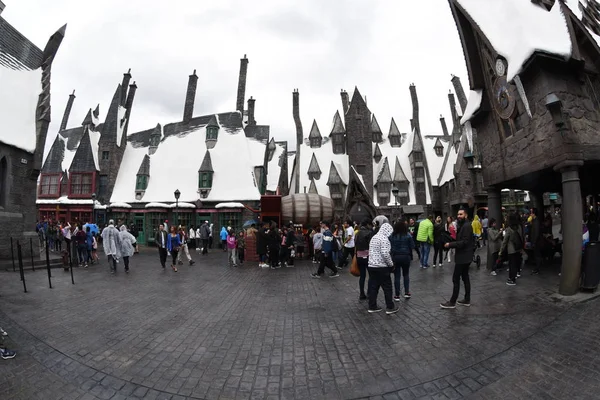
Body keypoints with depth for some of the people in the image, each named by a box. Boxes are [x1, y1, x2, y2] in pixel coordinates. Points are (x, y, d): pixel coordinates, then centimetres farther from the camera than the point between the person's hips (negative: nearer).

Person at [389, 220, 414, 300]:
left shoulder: (392, 236, -6)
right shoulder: (408, 235, -8)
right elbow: (412, 246, -5)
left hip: (395, 257, 0)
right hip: (406, 256, 0)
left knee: (397, 276, 5)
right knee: (406, 274, 20)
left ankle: (397, 295, 9)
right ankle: (407, 292, 17)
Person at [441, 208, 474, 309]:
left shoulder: (467, 226, -18)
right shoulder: (462, 225, 14)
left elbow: (464, 242, -24)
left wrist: (450, 245, -21)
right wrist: (451, 243, 0)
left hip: (463, 257, -11)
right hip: (464, 256, 11)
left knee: (456, 278, -5)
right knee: (465, 277, 15)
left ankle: (452, 302, 1)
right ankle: (467, 300, 24)